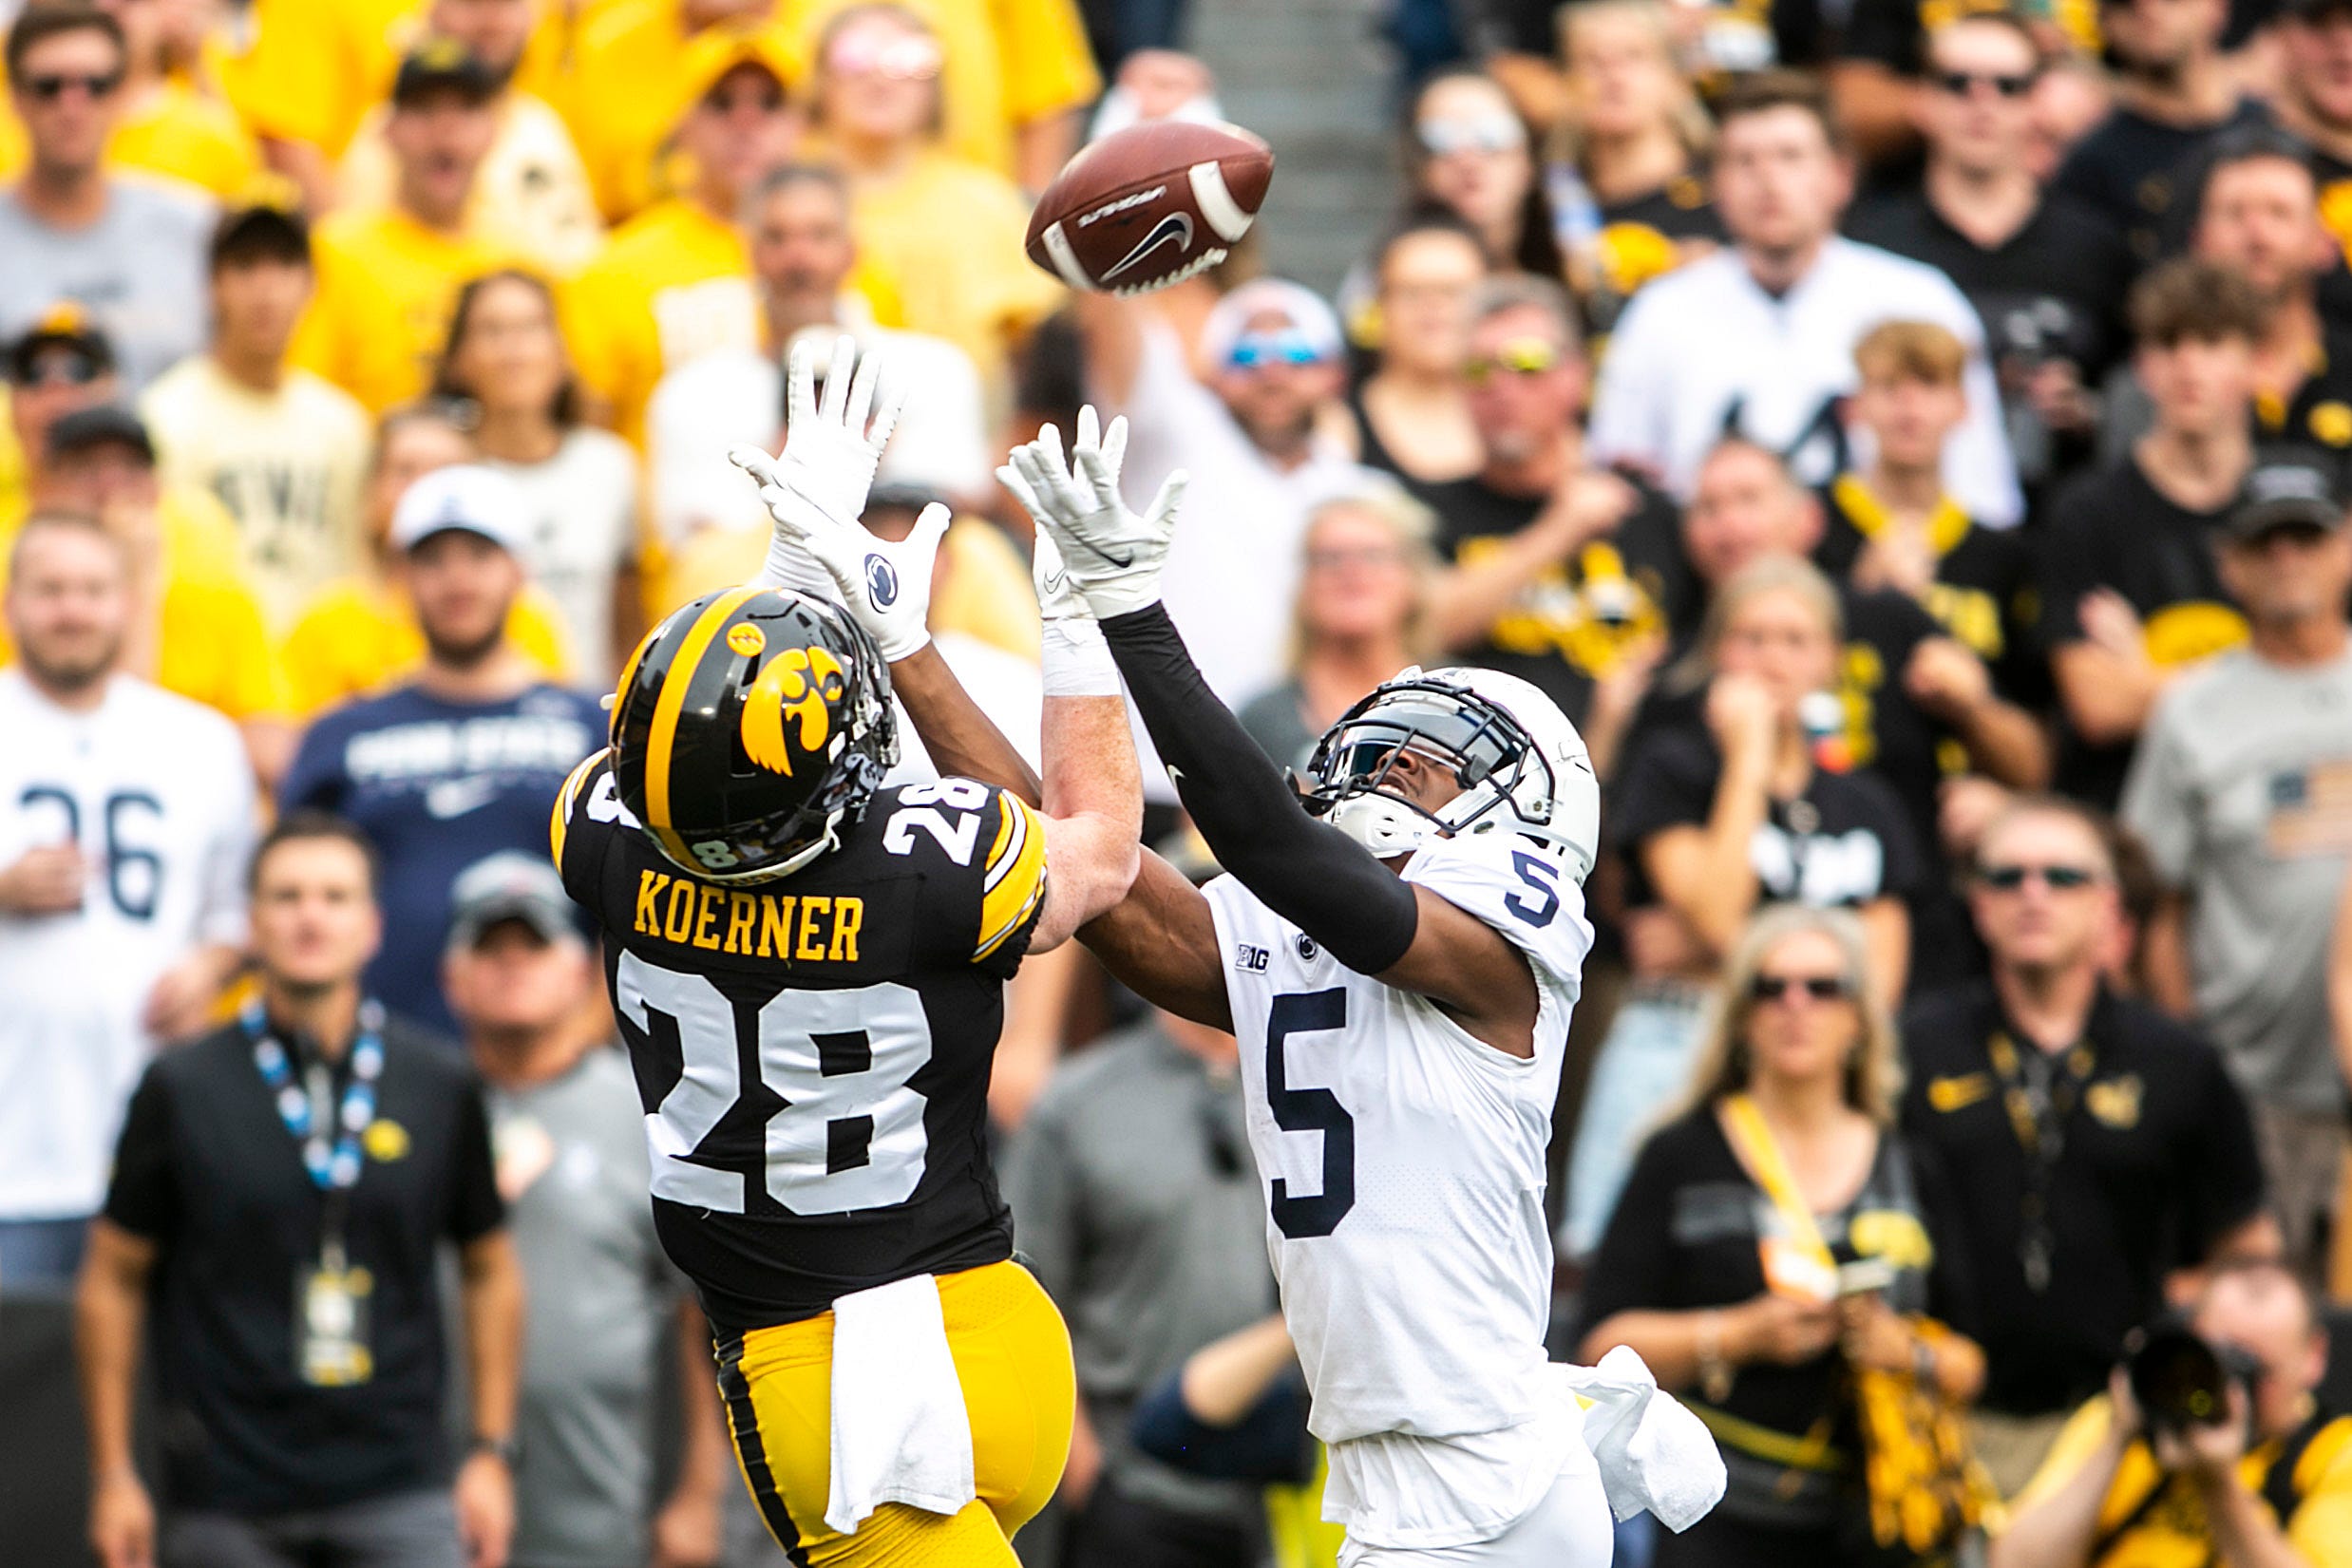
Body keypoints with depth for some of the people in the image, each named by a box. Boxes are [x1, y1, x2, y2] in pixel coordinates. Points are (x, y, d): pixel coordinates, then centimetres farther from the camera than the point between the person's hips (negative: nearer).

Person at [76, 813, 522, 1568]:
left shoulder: (441, 1088, 6)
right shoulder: (183, 1089, 1)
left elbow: (489, 1270, 16)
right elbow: (112, 1280, 6)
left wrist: (491, 1452, 9)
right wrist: (113, 1477, 2)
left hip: (399, 1496, 1)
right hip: (226, 1504, -1)